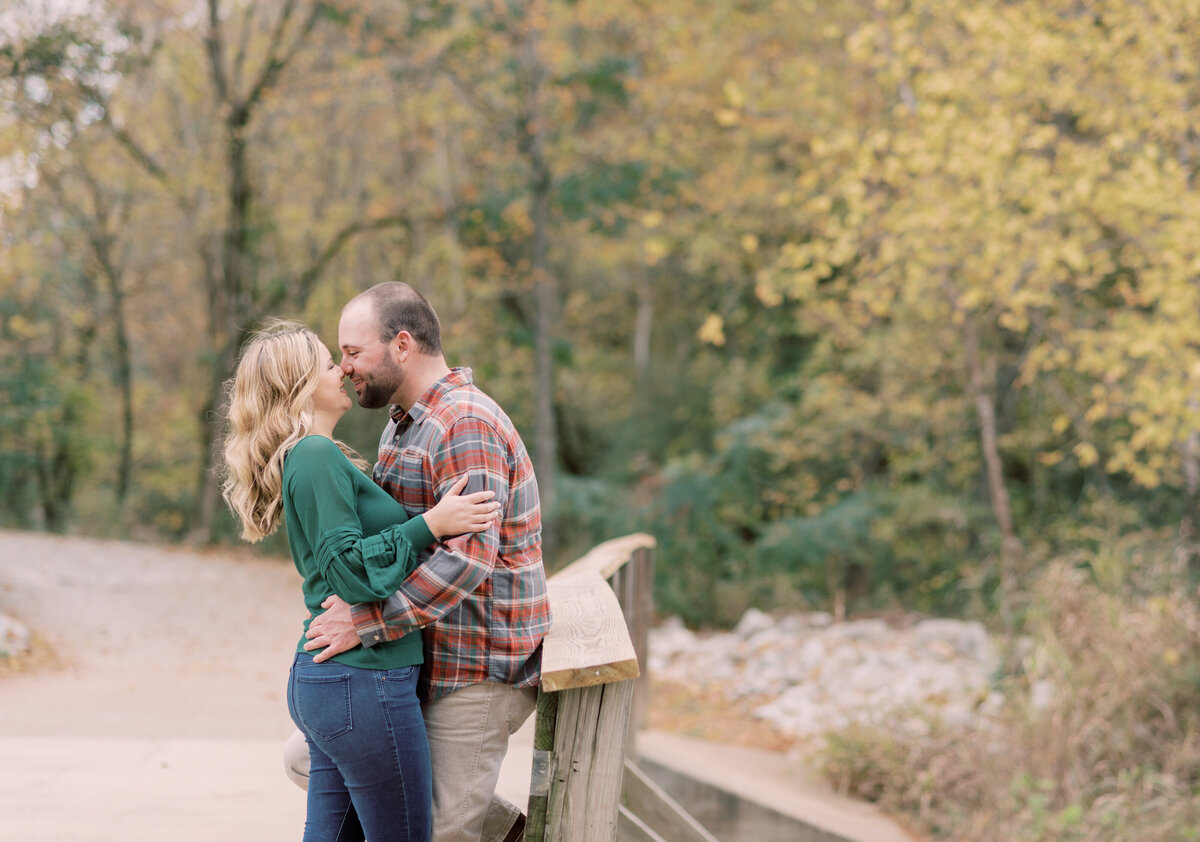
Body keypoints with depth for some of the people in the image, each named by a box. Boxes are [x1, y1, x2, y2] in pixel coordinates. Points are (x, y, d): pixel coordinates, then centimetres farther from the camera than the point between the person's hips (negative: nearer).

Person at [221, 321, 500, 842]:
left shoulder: (305, 458, 17)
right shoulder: (316, 457, -14)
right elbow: (348, 570, -20)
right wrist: (431, 524, -20)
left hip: (318, 678, 10)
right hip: (363, 680, -10)